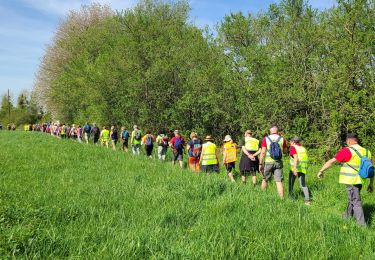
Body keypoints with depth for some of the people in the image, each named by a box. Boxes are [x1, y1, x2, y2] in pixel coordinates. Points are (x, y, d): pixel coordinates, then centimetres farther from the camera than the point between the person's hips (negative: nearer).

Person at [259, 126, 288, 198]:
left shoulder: (265, 139, -3)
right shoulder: (282, 139, 1)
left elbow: (263, 152, -9)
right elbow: (285, 151, 14)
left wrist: (260, 164, -5)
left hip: (268, 162, -1)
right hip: (278, 163, 1)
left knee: (265, 180, 16)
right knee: (279, 181, 0)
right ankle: (282, 199, -5)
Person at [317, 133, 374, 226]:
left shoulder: (347, 151, -14)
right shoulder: (366, 152, 6)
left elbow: (331, 161, -12)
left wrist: (321, 171, -2)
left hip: (351, 181, -7)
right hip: (359, 181, 7)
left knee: (356, 202, 0)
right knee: (352, 198, 24)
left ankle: (362, 224, 0)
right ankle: (347, 216, 42)